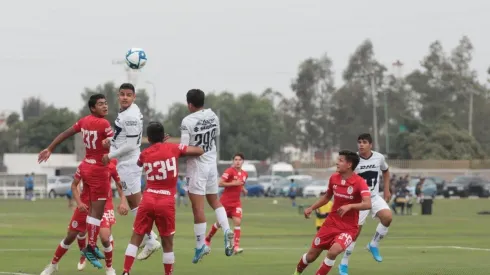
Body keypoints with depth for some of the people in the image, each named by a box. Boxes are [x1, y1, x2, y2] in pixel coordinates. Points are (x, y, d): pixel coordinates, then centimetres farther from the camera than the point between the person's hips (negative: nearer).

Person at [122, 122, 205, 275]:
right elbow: (200, 151, 6)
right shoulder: (173, 149, 0)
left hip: (148, 200, 2)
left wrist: (154, 143, 31)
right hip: (166, 202, -2)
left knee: (136, 238, 8)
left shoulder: (144, 154, 8)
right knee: (167, 242, 8)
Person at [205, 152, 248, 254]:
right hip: (226, 201, -4)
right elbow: (220, 183, -21)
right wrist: (233, 183, -26)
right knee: (220, 223, 9)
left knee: (237, 222, -14)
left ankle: (236, 246, -15)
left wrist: (243, 189, 4)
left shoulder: (244, 174, 6)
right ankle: (208, 239, 34)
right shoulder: (229, 171, -14)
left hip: (236, 202, 4)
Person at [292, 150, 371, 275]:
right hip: (331, 223, 5)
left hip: (349, 227, -5)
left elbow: (367, 204, -32)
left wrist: (350, 206, -46)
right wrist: (311, 208, 10)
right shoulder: (334, 178, -1)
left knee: (333, 251, -31)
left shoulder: (359, 182, -19)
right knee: (311, 256, 9)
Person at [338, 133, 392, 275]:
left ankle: (374, 245, -1)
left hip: (374, 197, 3)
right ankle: (344, 263, 13)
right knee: (355, 231, -3)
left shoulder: (379, 158, -4)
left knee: (388, 216, -24)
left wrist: (386, 189, 11)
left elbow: (385, 171, 18)